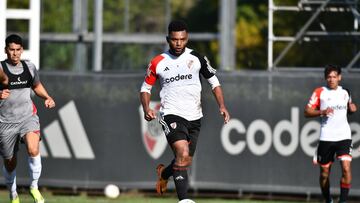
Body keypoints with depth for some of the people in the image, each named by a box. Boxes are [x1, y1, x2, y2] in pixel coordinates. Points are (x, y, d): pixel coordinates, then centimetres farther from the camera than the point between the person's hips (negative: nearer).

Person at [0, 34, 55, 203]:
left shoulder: (29, 67, 6)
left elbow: (37, 86, 24)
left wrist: (47, 97, 6)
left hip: (28, 118, 1)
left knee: (33, 150, -27)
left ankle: (34, 187, -9)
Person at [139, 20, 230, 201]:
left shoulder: (196, 58, 3)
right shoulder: (158, 62, 0)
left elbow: (214, 82, 12)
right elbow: (145, 88, 12)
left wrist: (222, 106, -1)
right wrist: (146, 109, -7)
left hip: (194, 118, 4)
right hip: (171, 115, -4)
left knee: (186, 161, 10)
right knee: (183, 154, -25)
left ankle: (164, 173, 45)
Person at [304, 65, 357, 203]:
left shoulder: (345, 93, 11)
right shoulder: (320, 92, 1)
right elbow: (307, 112, -2)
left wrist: (352, 108, 4)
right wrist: (322, 112, -18)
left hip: (344, 136, 1)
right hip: (326, 138, -1)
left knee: (346, 168, -17)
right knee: (324, 173, 5)